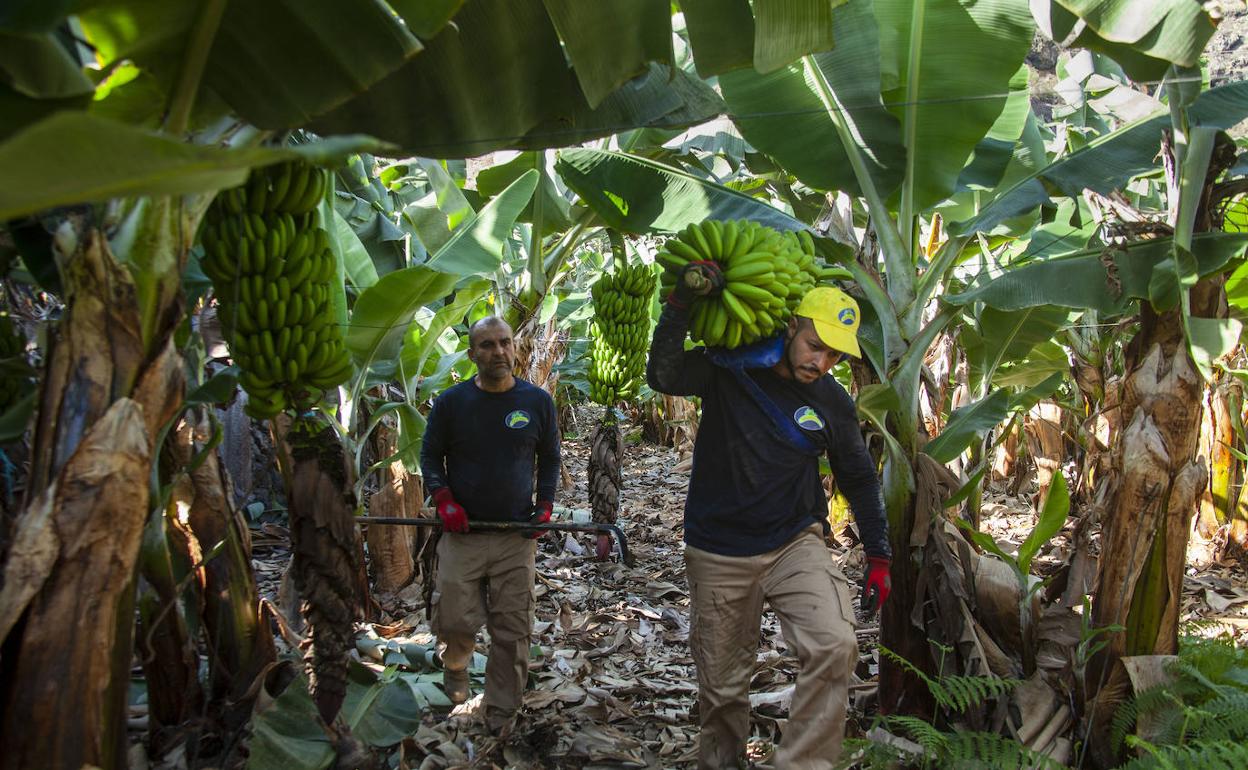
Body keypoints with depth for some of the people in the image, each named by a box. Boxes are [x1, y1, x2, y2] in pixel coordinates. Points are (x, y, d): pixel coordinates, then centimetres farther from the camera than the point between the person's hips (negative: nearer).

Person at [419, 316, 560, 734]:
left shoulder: (537, 401, 2)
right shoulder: (450, 402, 0)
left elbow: (550, 457, 13)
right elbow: (430, 456, 7)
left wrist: (544, 505, 1)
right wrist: (444, 500, -8)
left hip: (518, 535, 1)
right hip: (463, 533, 0)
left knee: (512, 632, 2)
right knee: (456, 621, -1)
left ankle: (501, 716, 20)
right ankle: (455, 667, 36)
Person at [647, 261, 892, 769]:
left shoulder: (834, 403, 0)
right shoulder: (729, 370, -7)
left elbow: (859, 481, 11)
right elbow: (664, 376, -24)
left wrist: (878, 557, 10)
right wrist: (681, 303, -34)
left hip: (795, 545, 1)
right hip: (718, 555, -1)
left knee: (835, 646, -24)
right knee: (721, 684, 10)